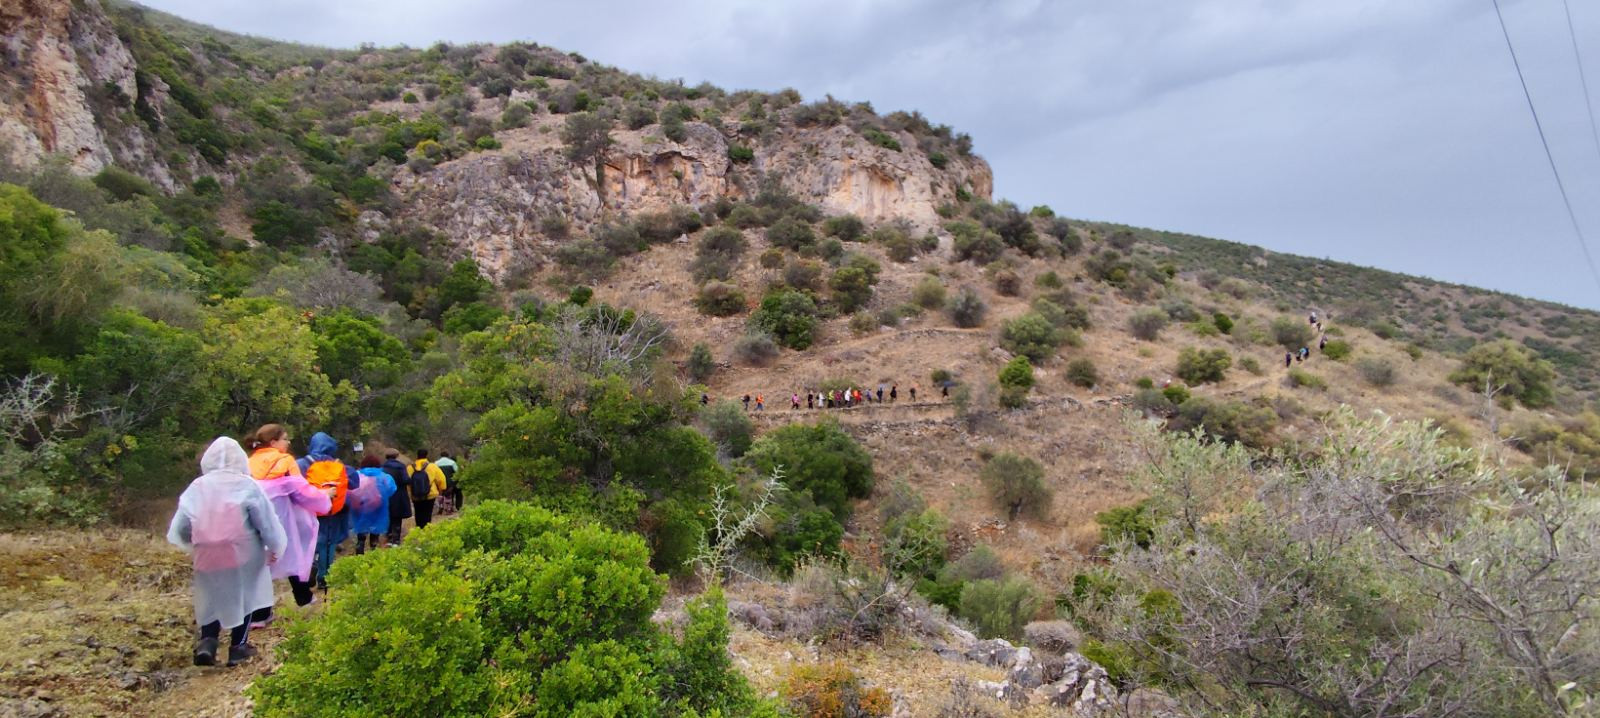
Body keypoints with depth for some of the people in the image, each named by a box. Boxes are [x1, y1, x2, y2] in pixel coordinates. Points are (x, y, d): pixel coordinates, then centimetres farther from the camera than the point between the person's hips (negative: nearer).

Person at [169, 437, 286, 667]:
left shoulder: (197, 487, 3)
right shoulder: (247, 486, -8)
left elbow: (180, 527, 7)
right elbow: (266, 520, -7)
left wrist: (192, 545, 25)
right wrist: (275, 546, 4)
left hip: (207, 556, 3)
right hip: (243, 554, -3)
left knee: (212, 598, 17)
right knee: (243, 597, 11)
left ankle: (207, 642, 2)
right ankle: (238, 647, 15)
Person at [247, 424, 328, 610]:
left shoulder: (250, 464, 9)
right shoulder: (285, 462, -6)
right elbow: (301, 490, -6)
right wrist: (325, 498, 8)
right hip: (279, 522, -4)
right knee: (291, 557, 14)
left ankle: (259, 612, 7)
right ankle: (303, 597, 27)